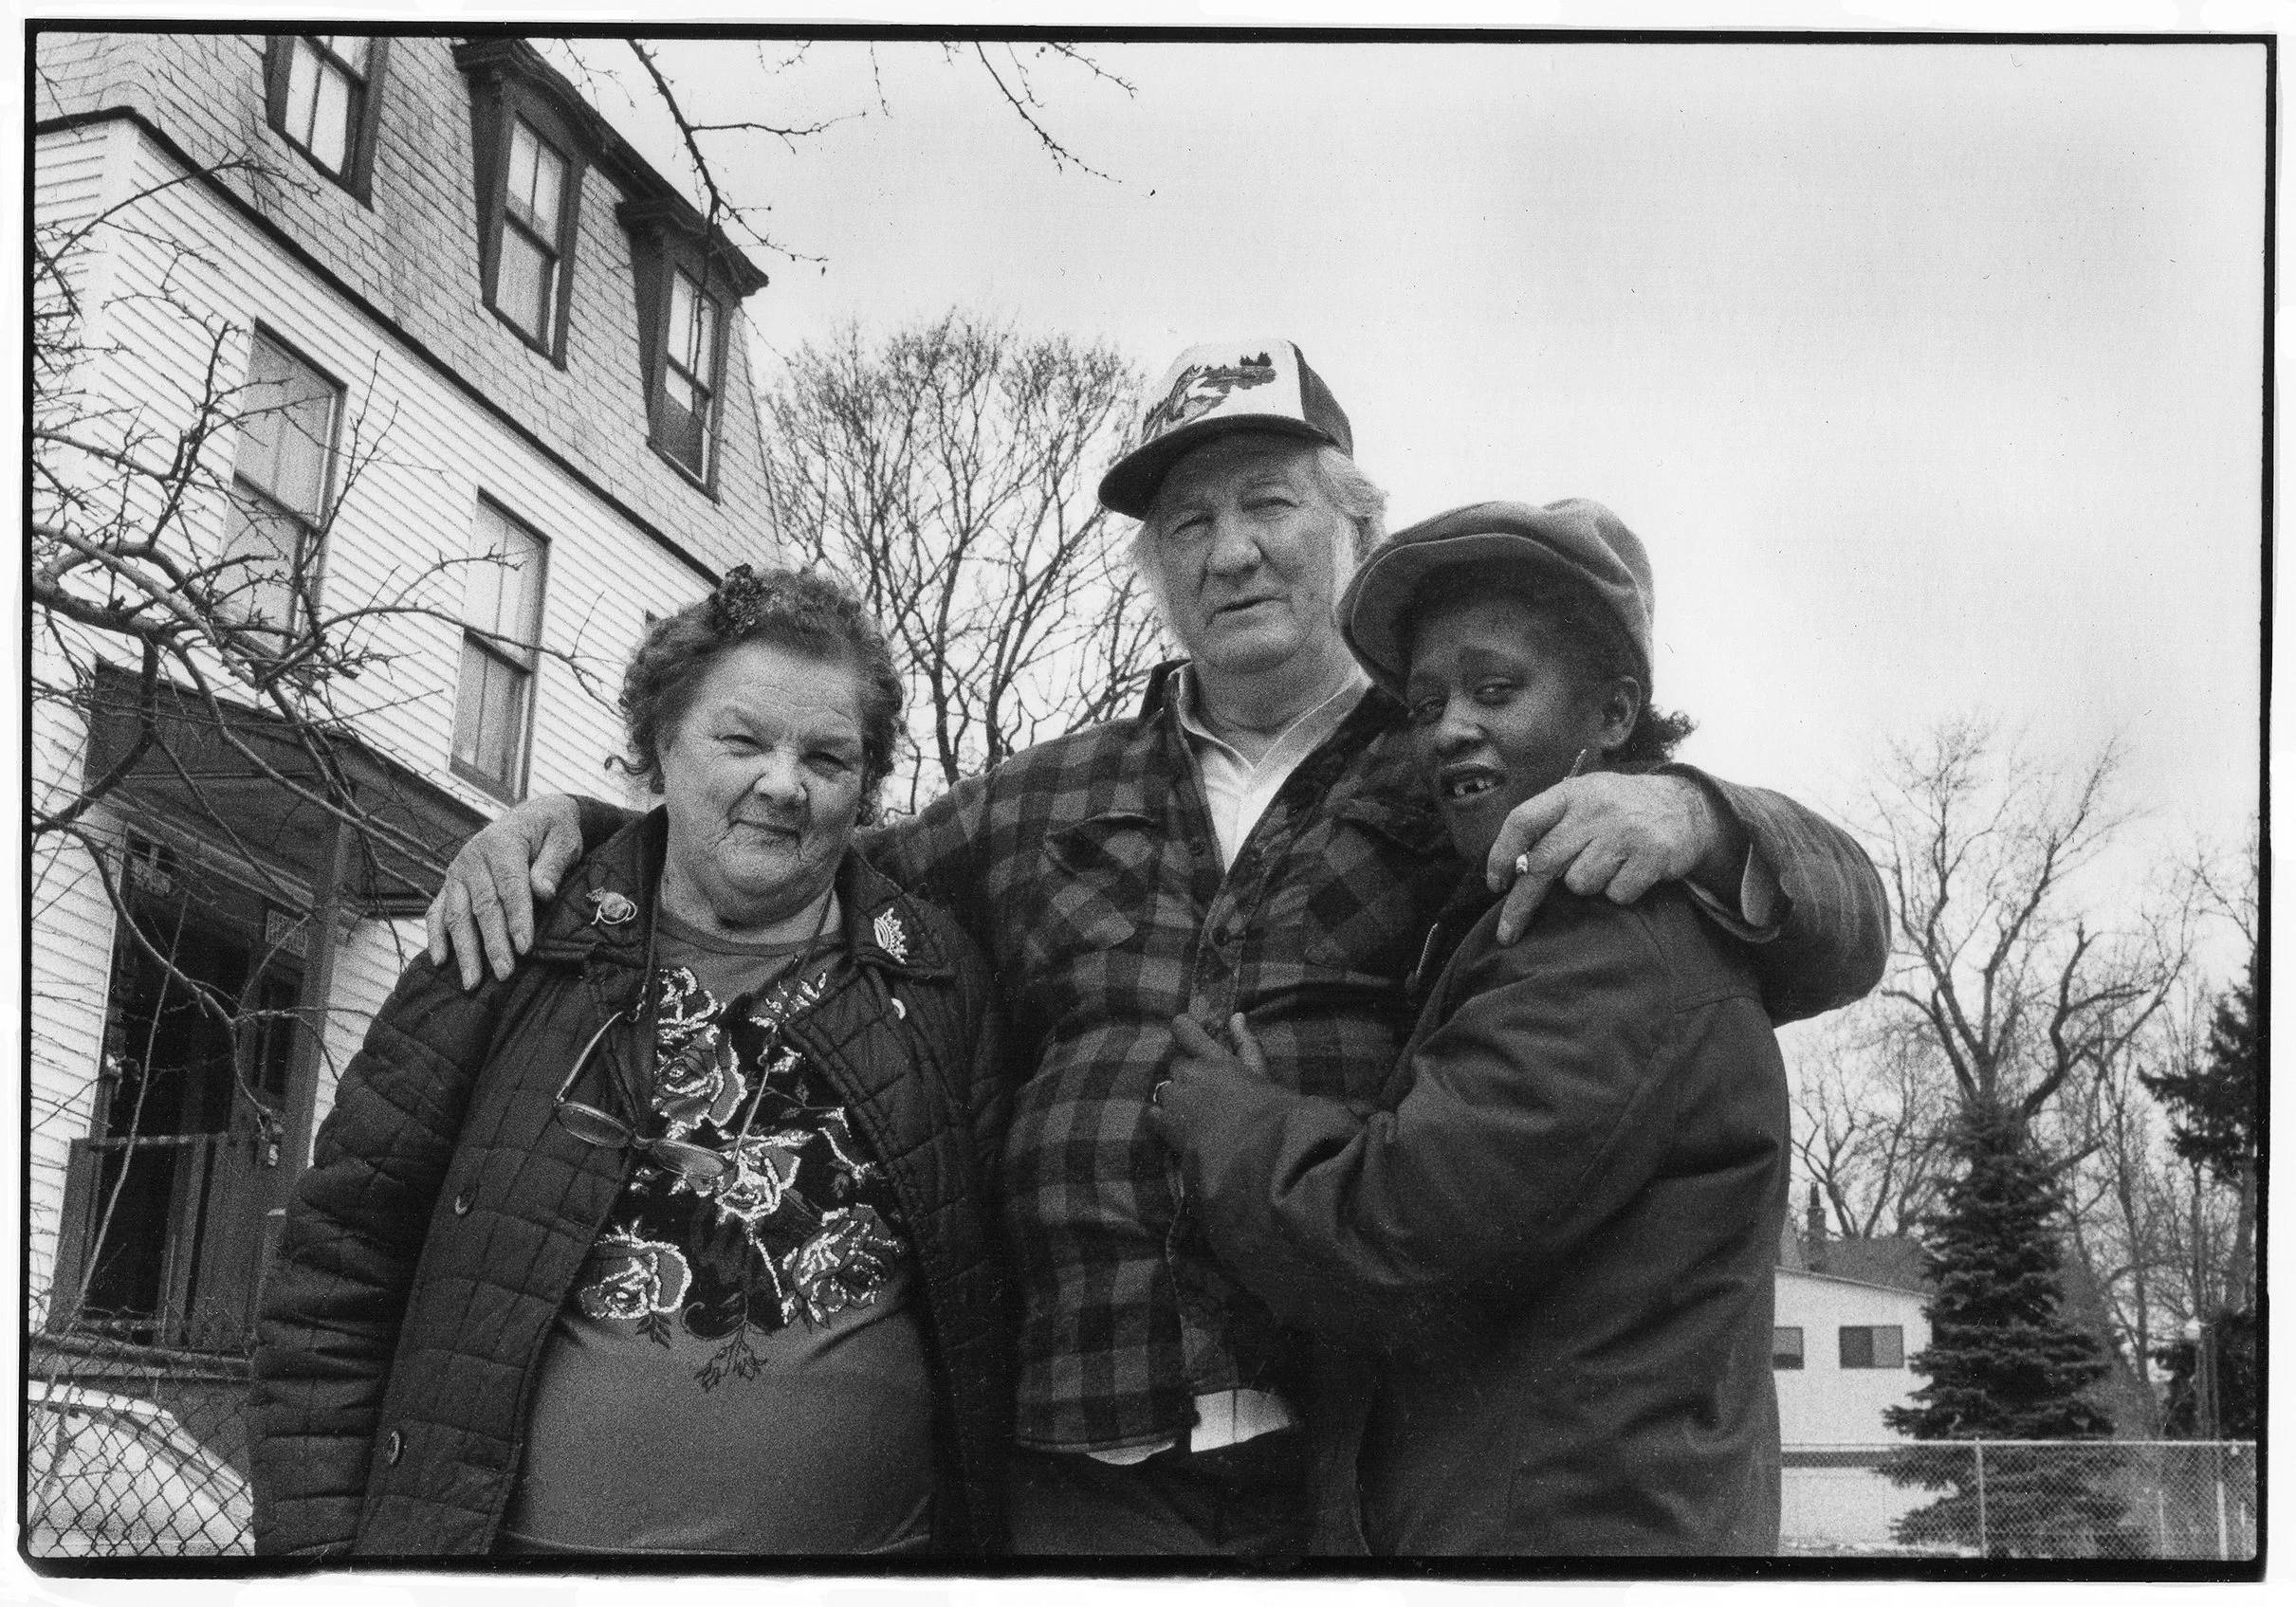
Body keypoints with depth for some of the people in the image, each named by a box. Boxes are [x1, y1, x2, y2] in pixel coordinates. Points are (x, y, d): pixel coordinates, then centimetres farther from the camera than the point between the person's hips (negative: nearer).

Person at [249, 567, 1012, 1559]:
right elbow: (338, 1269, -1)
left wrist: (983, 1543, 0)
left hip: (875, 1545, 1)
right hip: (526, 1541, -1)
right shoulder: (514, 950, -1)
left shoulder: (942, 984, 2)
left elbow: (999, 1290, 5)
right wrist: (318, 1543, -6)